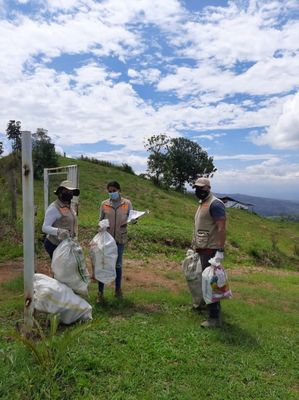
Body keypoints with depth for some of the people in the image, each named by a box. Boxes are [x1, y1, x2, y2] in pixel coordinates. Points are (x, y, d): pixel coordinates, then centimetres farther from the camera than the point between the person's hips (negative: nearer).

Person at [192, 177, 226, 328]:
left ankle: (215, 318, 3)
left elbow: (221, 228, -20)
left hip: (210, 250, -9)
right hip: (203, 249, 9)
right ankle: (208, 304, 32)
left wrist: (220, 251, -25)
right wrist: (195, 247, 21)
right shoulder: (202, 204, 16)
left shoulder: (215, 204, -13)